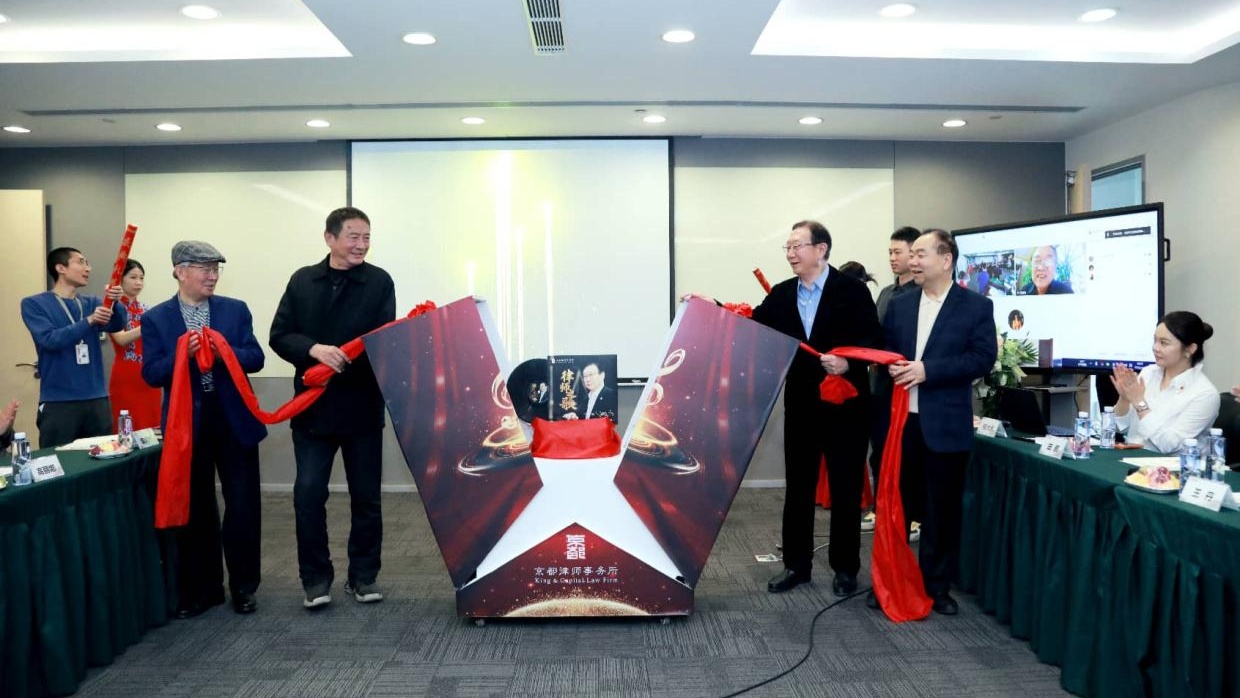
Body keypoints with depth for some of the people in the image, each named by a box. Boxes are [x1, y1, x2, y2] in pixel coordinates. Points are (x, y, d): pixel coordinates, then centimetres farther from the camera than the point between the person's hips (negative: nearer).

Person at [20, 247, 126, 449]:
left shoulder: (91, 303, 12)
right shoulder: (33, 304, 1)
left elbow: (117, 325, -6)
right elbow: (50, 340, -14)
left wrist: (113, 302, -26)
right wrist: (89, 321, -25)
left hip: (97, 399, 4)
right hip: (58, 402, -4)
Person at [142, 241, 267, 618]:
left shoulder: (236, 309, 3)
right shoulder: (156, 318, 1)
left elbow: (256, 359, -2)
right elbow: (152, 375, -5)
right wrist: (182, 354, -22)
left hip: (234, 420, 1)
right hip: (186, 424, 0)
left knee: (243, 506, 4)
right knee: (194, 510, 9)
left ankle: (243, 587, 18)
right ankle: (201, 589, 23)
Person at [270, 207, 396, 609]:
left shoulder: (379, 282, 0)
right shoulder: (302, 281, 6)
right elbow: (279, 336, 2)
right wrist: (314, 349, -16)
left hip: (363, 406, -1)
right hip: (313, 405, 1)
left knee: (366, 496, 8)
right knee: (308, 495, 1)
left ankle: (363, 576, 22)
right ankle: (316, 578, 16)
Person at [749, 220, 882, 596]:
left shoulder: (852, 290, -7)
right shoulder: (781, 295, 6)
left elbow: (873, 340, -10)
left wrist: (848, 363, -26)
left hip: (844, 404, -4)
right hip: (801, 405, 4)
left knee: (845, 489, 7)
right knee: (798, 488, 10)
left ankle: (845, 567, 20)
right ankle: (797, 564, 22)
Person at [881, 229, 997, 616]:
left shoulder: (977, 306, -2)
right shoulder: (899, 305, 10)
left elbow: (983, 358, -11)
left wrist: (928, 370, -19)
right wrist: (891, 366, -10)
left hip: (945, 424, -3)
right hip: (899, 419, 3)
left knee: (942, 510, 7)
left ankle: (937, 586, 22)